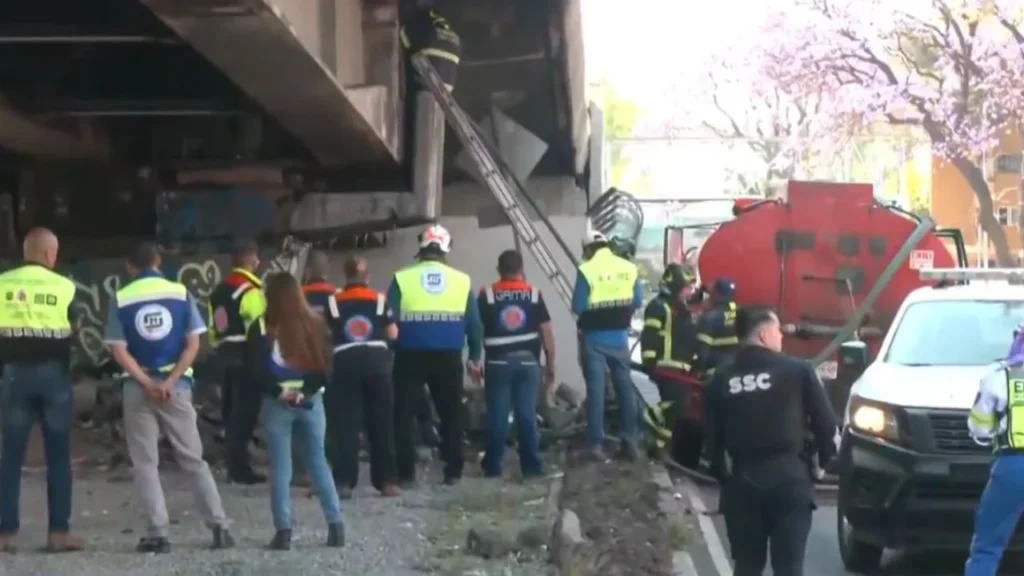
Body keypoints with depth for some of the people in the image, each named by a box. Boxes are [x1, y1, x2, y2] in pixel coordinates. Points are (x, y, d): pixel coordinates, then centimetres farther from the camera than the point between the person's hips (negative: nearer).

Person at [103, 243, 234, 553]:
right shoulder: (181, 293, 1)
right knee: (193, 458, 9)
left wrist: (146, 384, -10)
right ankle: (219, 526, 5)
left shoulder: (121, 299, 0)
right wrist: (170, 381, -9)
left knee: (145, 463, 5)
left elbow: (119, 350, -8)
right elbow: (193, 344, -5)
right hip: (176, 384, 1)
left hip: (137, 388, -1)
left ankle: (158, 533, -1)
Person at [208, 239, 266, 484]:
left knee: (232, 413, 13)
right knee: (244, 413, -8)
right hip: (246, 357, -9)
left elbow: (213, 329, 18)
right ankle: (240, 467, -10)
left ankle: (235, 465, 19)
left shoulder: (219, 291, 15)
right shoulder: (250, 290, -13)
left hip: (226, 356, 9)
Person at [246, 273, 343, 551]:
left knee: (280, 468, 4)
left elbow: (254, 371, -11)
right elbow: (326, 366, -1)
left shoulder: (262, 328, -6)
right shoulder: (316, 323, 3)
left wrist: (279, 392, -9)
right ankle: (336, 525, 11)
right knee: (318, 463, 13)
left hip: (276, 404, -3)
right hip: (311, 401, 3)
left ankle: (283, 532, 1)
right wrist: (305, 391, -8)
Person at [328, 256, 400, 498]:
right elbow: (393, 334, 7)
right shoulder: (379, 299, 8)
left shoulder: (334, 302, 7)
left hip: (345, 363, -1)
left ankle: (344, 481, -6)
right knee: (381, 422, 8)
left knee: (346, 423, 1)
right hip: (376, 361, 1)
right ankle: (387, 480, 10)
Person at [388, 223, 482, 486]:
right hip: (448, 357, 2)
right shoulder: (462, 281, 2)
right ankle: (453, 471, 12)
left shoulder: (402, 279, -3)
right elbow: (474, 323, 5)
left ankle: (406, 472, 2)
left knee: (404, 414, 6)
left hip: (410, 356, -2)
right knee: (451, 414, 13)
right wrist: (475, 357, 16)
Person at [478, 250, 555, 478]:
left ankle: (493, 468, 5)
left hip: (498, 362, -1)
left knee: (497, 417, 2)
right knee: (527, 416, 4)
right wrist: (551, 365, 9)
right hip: (528, 361, 1)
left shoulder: (486, 295, 2)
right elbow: (546, 332, 2)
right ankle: (531, 467, 5)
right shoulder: (534, 294, 4)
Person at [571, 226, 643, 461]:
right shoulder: (629, 268, 0)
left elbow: (578, 307, -13)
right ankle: (630, 442, 12)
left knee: (596, 389, 1)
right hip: (619, 336, 3)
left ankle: (596, 444, -1)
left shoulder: (587, 270, -12)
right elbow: (638, 302, 5)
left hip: (594, 338, -3)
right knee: (625, 387, 11)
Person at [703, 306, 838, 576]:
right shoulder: (798, 371, -2)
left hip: (743, 481, 3)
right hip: (789, 479, -3)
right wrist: (823, 461, 17)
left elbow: (712, 437, 7)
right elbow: (826, 425, 1)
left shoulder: (721, 380, 6)